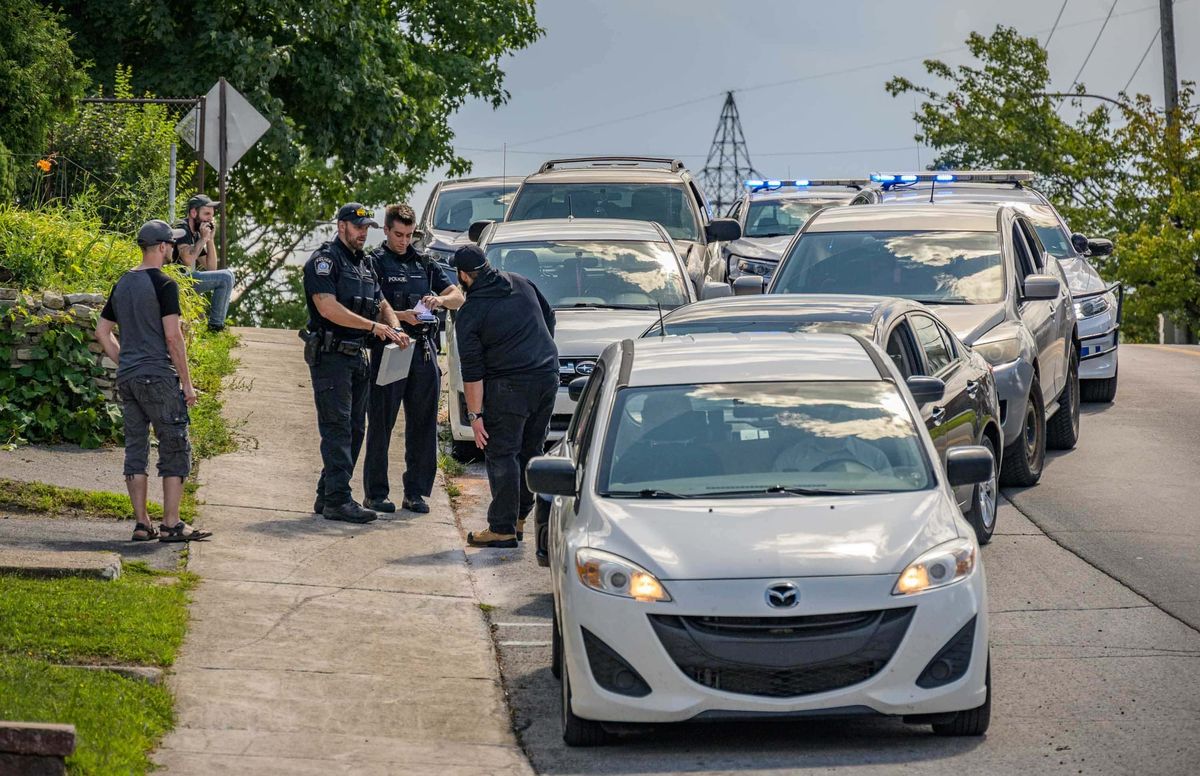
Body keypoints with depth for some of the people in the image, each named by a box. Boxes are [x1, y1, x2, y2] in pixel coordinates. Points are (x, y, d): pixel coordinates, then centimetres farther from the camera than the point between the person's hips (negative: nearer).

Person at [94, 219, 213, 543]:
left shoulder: (122, 284, 13)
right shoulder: (164, 284, -10)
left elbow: (102, 332, 18)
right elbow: (173, 337, -16)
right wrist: (187, 382, -9)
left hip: (126, 379, 7)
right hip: (158, 377, -7)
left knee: (135, 449, 8)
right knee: (175, 448, -1)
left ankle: (141, 524, 9)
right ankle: (171, 524, -4)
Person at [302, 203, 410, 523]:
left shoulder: (363, 264, 19)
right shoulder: (325, 260, -9)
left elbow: (382, 304, 22)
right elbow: (328, 308, -20)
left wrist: (395, 330, 0)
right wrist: (373, 326, -21)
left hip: (356, 356, 9)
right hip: (330, 355, -9)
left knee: (353, 430, 10)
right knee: (338, 428, -12)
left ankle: (327, 496, 17)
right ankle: (337, 500, -13)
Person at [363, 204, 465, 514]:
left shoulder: (424, 264, 17)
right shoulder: (375, 263, 2)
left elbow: (459, 297, 15)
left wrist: (440, 300, -7)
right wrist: (401, 316, -22)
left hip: (424, 351, 5)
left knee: (423, 424, 6)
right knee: (381, 424, -1)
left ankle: (416, 492, 13)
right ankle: (375, 493, 4)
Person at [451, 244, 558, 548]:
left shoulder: (469, 314, -8)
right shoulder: (522, 284, 8)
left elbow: (472, 371, -10)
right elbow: (549, 317, 21)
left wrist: (474, 414, -7)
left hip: (509, 386, -7)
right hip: (548, 377, 7)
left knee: (501, 455, -1)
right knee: (531, 451, 15)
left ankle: (502, 529, -4)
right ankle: (519, 518, 24)